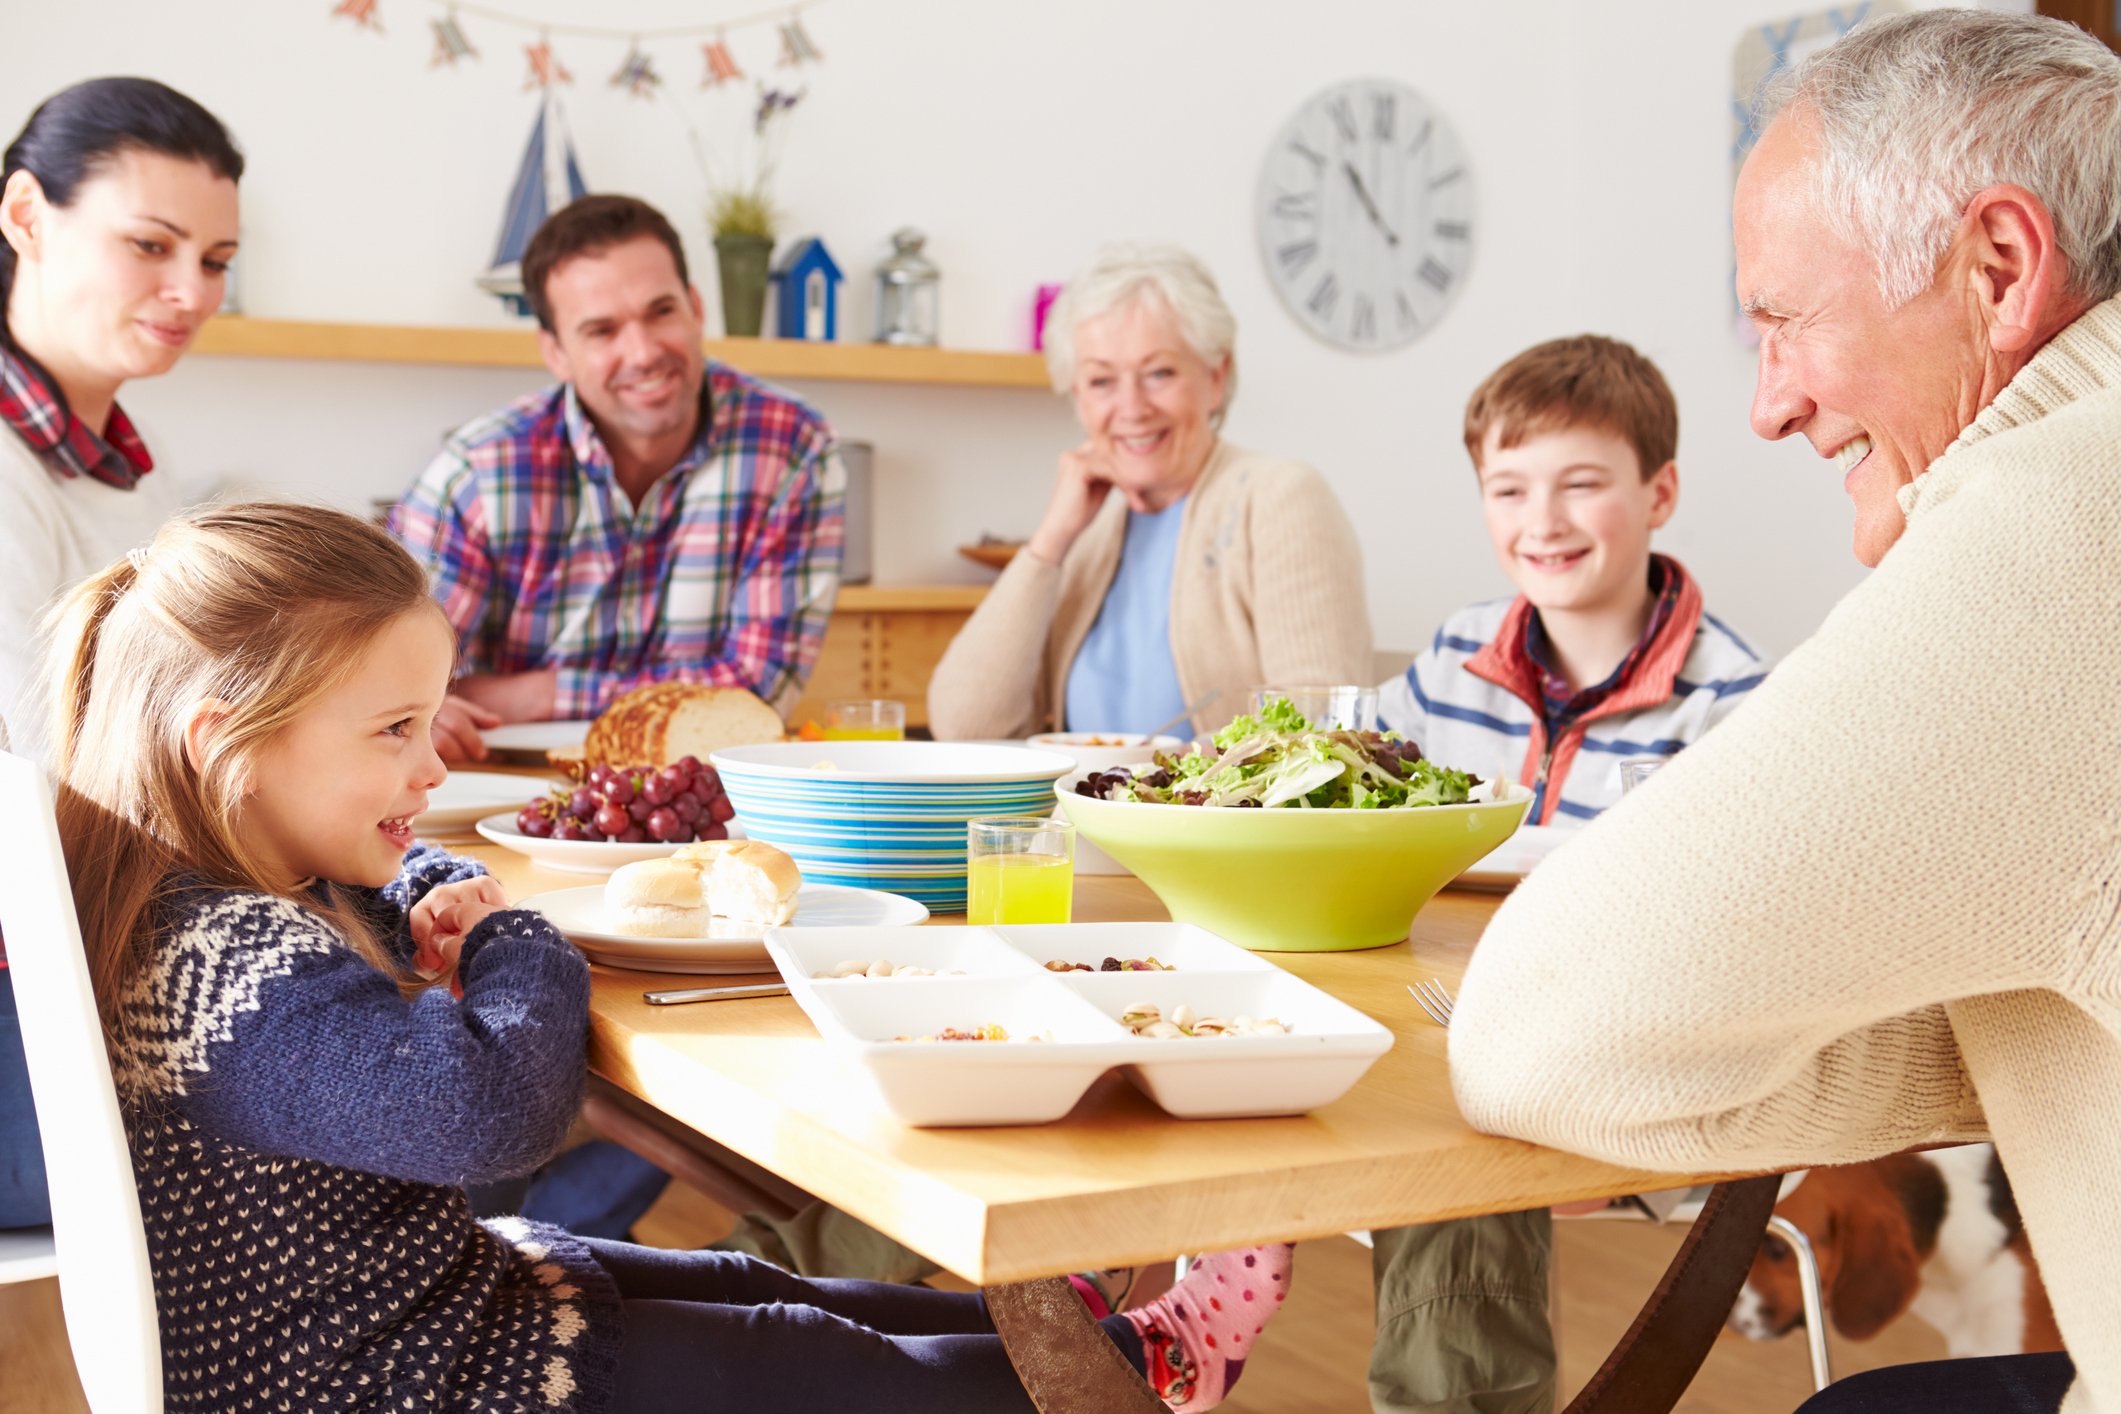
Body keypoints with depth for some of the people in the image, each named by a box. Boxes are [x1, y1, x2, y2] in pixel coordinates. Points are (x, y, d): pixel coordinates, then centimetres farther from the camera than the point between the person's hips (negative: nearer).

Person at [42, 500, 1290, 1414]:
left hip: (441, 1287, 11)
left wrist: (441, 909, 0)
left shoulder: (257, 900, 3)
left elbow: (406, 880, 26)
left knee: (751, 1290, 14)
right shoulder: (236, 967, -32)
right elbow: (498, 1107, -43)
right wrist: (515, 950, -21)